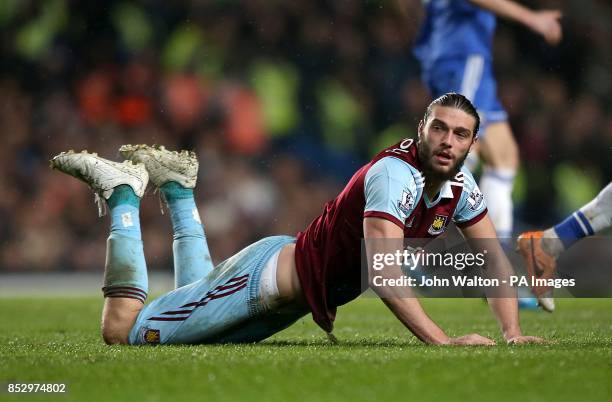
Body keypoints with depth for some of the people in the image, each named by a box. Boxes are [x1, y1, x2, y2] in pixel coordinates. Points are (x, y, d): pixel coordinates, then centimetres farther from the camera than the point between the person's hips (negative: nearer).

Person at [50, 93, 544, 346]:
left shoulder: (459, 184, -5)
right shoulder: (395, 173, -30)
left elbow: (495, 259, 4)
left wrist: (512, 333, -10)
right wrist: (442, 339, -45)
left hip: (297, 293, 8)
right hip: (268, 276, -8)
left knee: (199, 312, 34)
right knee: (124, 329, -2)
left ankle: (177, 186, 37)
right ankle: (124, 192, 13)